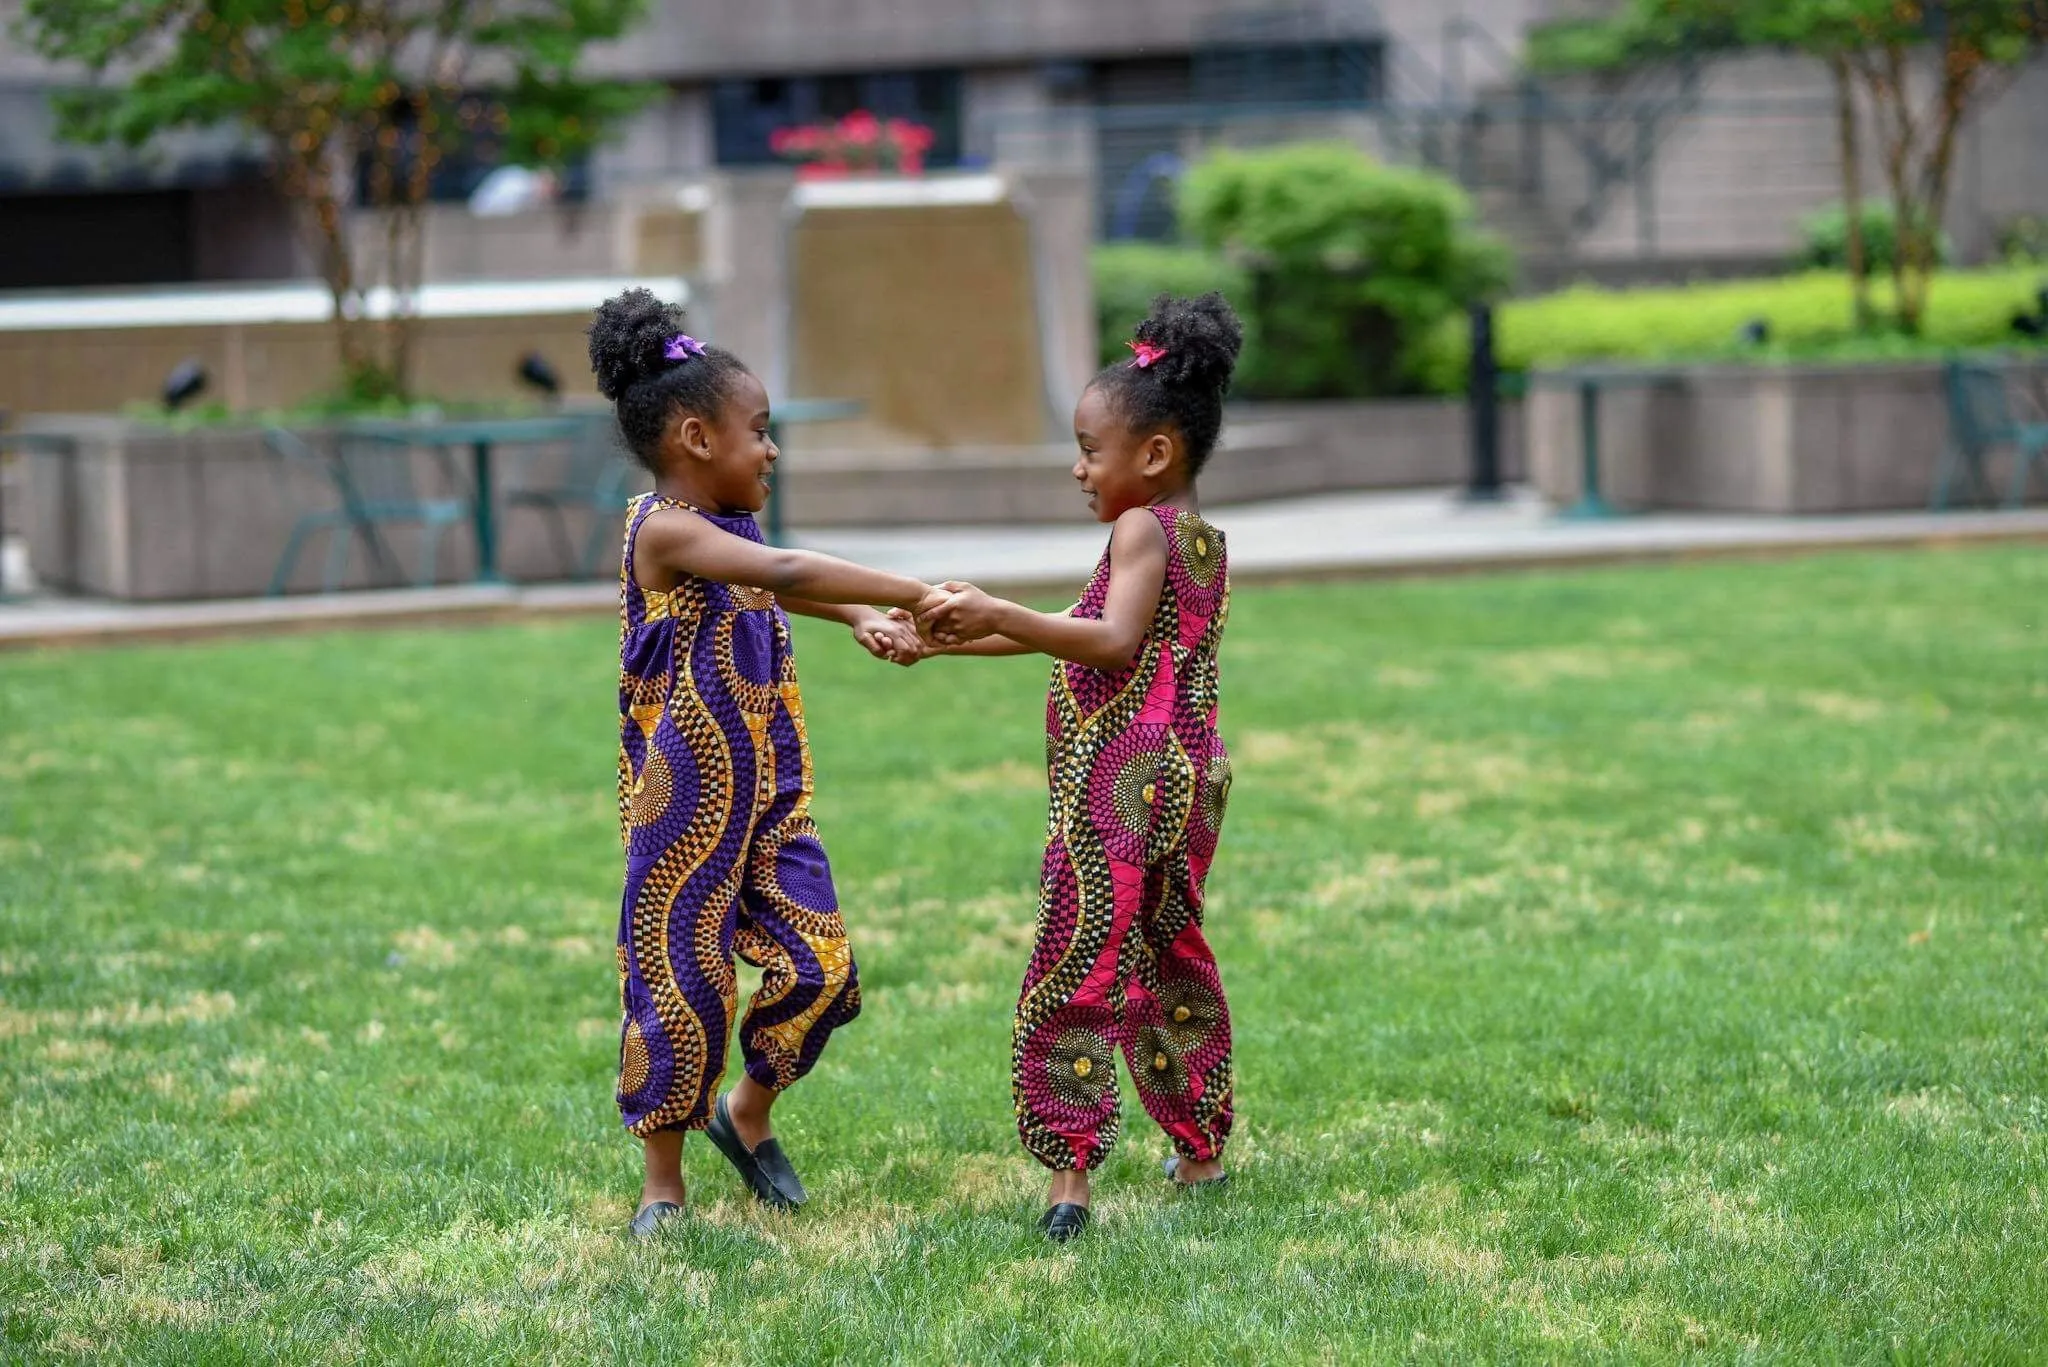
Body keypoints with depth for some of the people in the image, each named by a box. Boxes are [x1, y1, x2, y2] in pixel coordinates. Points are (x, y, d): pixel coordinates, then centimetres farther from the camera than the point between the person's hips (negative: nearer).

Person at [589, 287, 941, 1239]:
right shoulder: (665, 530, -17)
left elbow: (779, 587, 32)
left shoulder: (726, 532, 12)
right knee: (682, 980, -1)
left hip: (768, 800, 8)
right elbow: (785, 572, -30)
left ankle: (746, 1113, 27)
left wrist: (861, 619, 14)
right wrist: (912, 593, -33)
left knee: (819, 965, 3)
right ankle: (663, 1184, 11)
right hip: (688, 804, -8)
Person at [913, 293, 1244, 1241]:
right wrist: (961, 639, 18)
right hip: (1188, 781, 9)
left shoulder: (1142, 527, -12)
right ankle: (1200, 1151, 25)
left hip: (1118, 789, -9)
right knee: (1173, 961, 19)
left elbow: (1113, 642, -27)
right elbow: (1087, 628, 19)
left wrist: (999, 616, -32)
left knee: (1078, 972, -7)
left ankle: (1069, 1170, -10)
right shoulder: (1202, 536, 15)